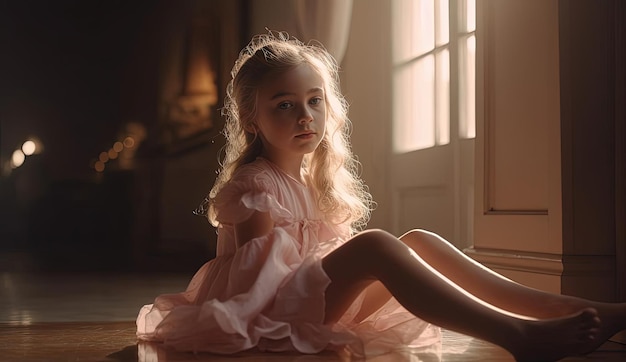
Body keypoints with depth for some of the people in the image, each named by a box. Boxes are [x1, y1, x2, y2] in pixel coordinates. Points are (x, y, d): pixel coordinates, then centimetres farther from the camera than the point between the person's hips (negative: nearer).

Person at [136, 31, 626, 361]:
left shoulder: (312, 183, 18)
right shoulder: (253, 185, -9)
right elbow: (261, 271, -15)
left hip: (318, 302, 9)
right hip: (271, 314, -9)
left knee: (419, 241, -5)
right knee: (374, 245, -32)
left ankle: (565, 307, -16)